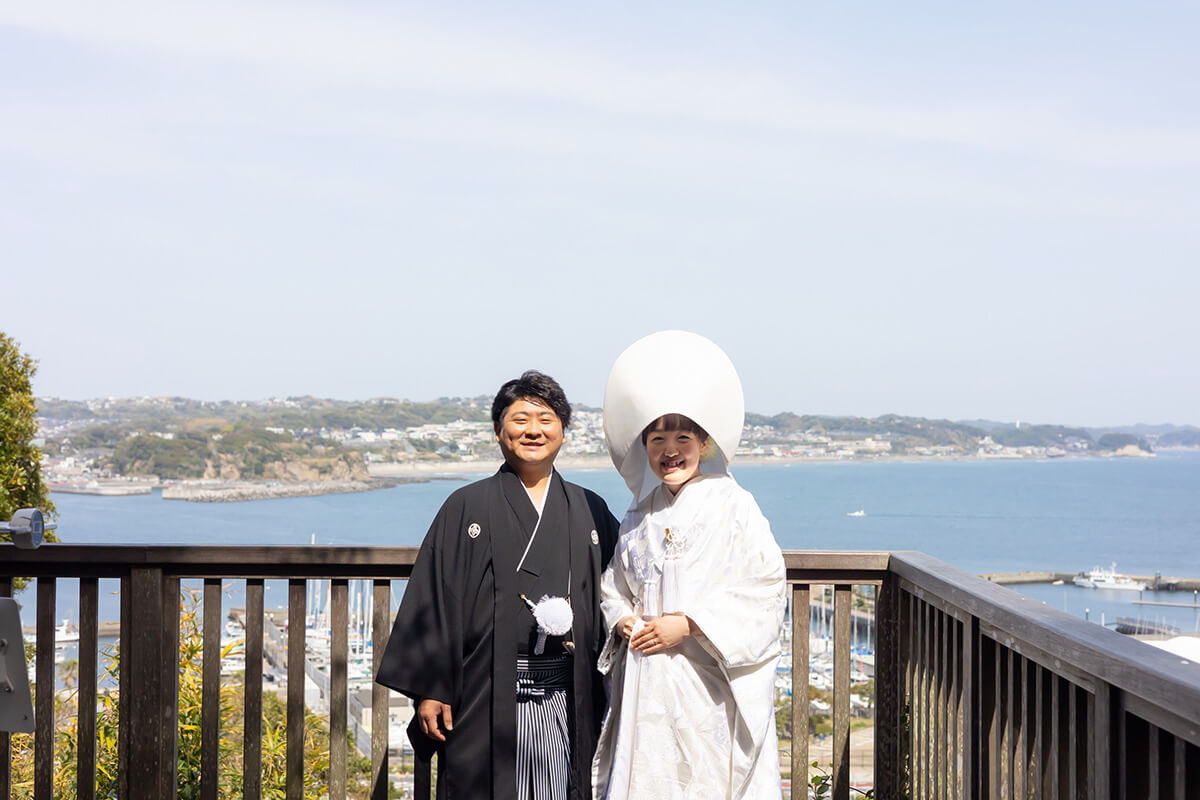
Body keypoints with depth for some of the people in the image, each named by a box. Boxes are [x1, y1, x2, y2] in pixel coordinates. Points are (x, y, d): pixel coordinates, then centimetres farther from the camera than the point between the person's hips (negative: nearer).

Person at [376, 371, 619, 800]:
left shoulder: (589, 511, 10)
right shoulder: (467, 508, 3)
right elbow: (434, 600, 0)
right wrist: (428, 689, -6)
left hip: (565, 701, 2)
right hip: (486, 697, -2)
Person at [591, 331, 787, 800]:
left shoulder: (733, 506, -3)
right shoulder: (640, 516, 12)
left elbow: (765, 585, -9)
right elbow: (613, 584, 22)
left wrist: (688, 624, -13)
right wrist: (624, 621, 0)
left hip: (709, 681, -4)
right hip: (646, 683, 4)